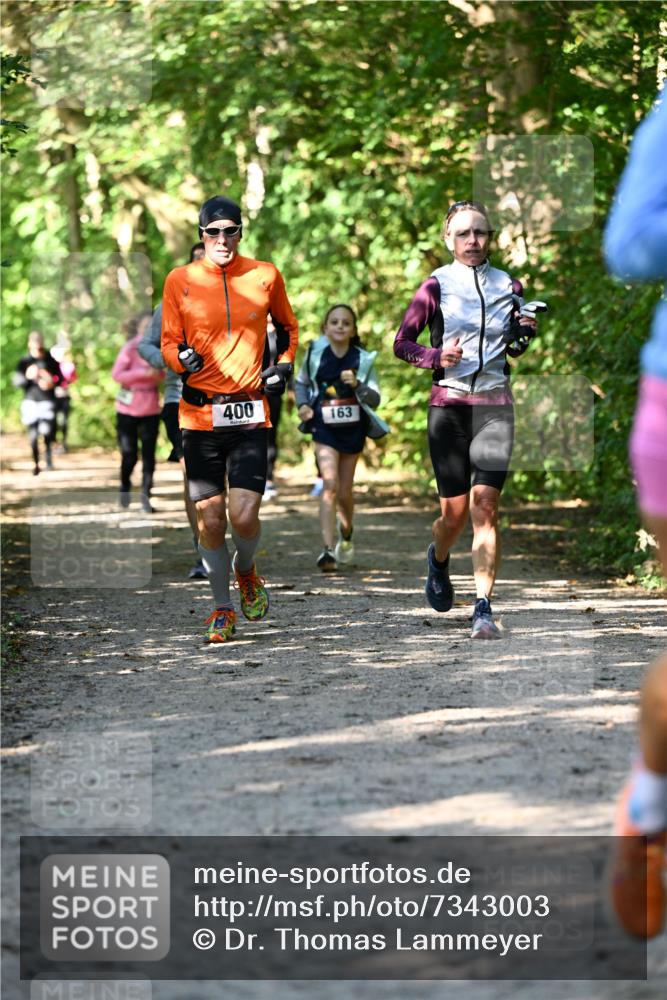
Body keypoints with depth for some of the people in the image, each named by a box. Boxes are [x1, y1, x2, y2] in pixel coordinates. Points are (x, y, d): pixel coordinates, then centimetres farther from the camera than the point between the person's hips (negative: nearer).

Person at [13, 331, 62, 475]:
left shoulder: (51, 360, 1)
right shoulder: (24, 362, 2)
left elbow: (60, 378, 9)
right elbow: (16, 382, -3)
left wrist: (53, 383, -13)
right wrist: (27, 376, -23)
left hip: (47, 400, -1)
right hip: (30, 400, 1)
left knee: (46, 431, -16)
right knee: (33, 435, 2)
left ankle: (48, 450, 16)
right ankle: (35, 463, 18)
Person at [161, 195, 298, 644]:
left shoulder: (265, 275, 6)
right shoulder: (180, 280, 4)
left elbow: (289, 327, 23)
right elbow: (168, 341, 9)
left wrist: (285, 364, 7)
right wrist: (181, 357, -13)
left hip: (250, 413, 0)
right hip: (200, 413, 0)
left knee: (244, 514, -11)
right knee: (210, 519, 1)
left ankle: (246, 569, 23)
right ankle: (223, 608, 20)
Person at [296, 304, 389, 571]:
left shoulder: (363, 359, -5)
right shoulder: (316, 353, -4)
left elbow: (375, 399, -6)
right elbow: (301, 382, 14)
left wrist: (357, 384, -23)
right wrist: (302, 404, -2)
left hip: (353, 429, 1)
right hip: (324, 429, -1)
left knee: (344, 490, 12)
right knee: (330, 483, -18)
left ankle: (346, 532, 44)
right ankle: (328, 550, -22)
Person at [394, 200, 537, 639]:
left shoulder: (508, 285, 9)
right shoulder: (437, 285, 0)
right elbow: (402, 342, 2)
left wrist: (523, 335, -1)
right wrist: (435, 356, -15)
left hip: (496, 405, 1)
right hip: (449, 405, -1)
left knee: (485, 506, -11)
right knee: (454, 511, 2)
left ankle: (484, 608, -13)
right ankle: (439, 559, 37)